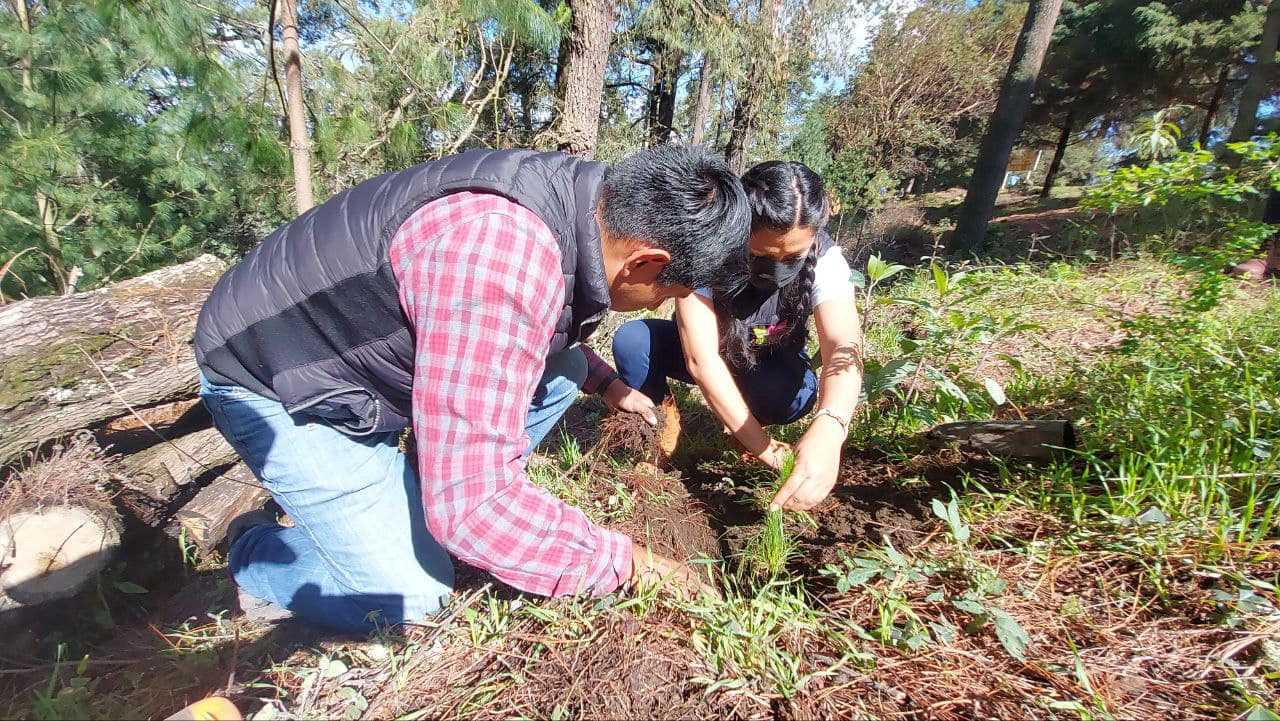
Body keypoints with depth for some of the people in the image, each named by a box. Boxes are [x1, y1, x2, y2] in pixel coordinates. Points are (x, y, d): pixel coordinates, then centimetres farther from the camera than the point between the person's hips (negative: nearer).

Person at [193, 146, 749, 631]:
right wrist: (624, 562, -23)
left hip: (372, 343, 8)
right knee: (412, 595, -10)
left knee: (561, 369, 1)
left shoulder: (582, 198, -9)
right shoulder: (499, 255, -39)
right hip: (272, 382, -7)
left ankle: (410, 495, 12)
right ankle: (256, 560, 17)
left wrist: (606, 383, 12)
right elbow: (472, 507, -36)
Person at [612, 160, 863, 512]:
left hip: (771, 366, 1)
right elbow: (701, 359, -37)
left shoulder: (825, 258, -27)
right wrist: (762, 446, -43)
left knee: (795, 393, -34)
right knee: (631, 341, -27)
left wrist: (828, 429, -63)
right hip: (710, 354, 0)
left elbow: (844, 348, -42)